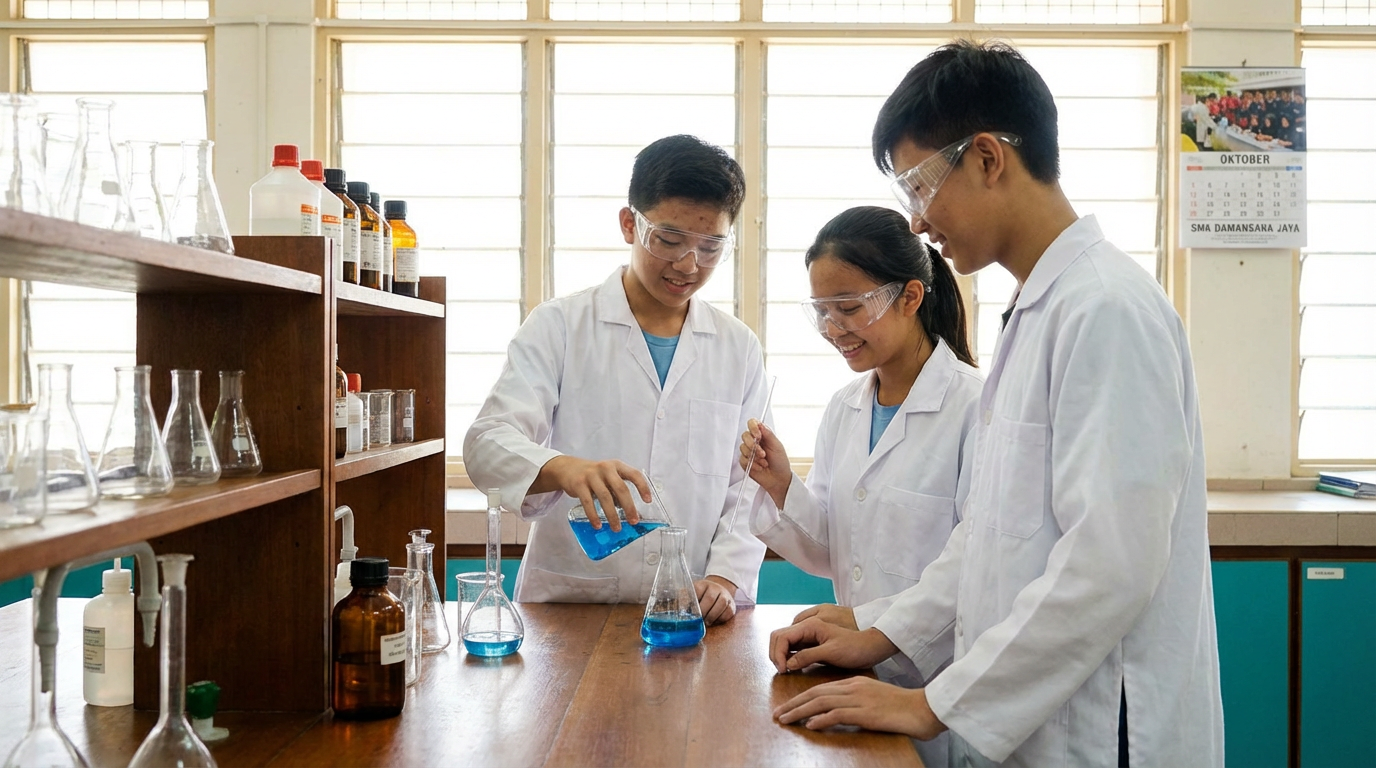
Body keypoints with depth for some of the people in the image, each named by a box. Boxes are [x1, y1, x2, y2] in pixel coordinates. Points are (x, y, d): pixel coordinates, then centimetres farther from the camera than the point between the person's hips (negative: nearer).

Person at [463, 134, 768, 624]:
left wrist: (725, 577, -5)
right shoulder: (558, 326, 5)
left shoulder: (739, 349, 14)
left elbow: (748, 489, 13)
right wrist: (563, 468, -28)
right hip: (566, 605, -2)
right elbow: (488, 444, -7)